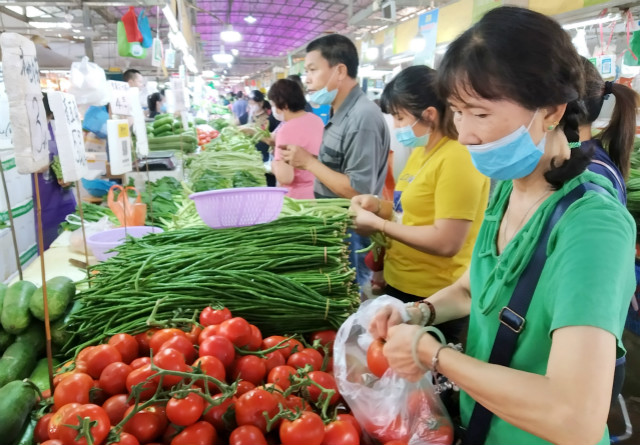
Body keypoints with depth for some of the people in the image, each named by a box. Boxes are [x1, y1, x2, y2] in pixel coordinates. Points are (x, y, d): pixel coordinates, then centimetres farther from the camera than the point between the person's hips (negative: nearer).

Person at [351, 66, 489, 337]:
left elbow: (447, 242, -25)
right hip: (399, 284, 9)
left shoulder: (458, 158, -21)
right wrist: (380, 206, 0)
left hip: (432, 298, -9)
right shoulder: (422, 151, 7)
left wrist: (379, 225, -18)